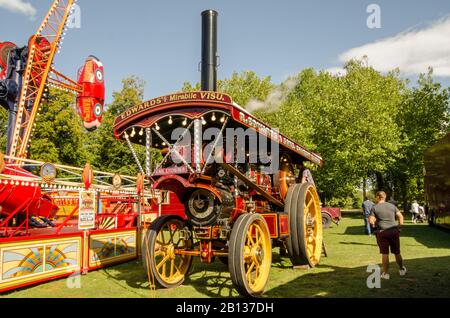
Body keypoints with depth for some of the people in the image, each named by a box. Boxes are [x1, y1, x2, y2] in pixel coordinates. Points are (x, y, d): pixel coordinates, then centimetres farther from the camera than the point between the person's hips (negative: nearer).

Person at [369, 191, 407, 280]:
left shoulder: (375, 208, -3)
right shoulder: (392, 206, 8)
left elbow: (371, 221, -8)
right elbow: (400, 216, 4)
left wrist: (374, 223, 13)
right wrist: (399, 226, 12)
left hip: (382, 232, -3)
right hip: (394, 231, 3)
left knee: (385, 254, 4)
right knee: (397, 252, 18)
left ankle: (386, 273, 8)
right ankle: (402, 269, 34)